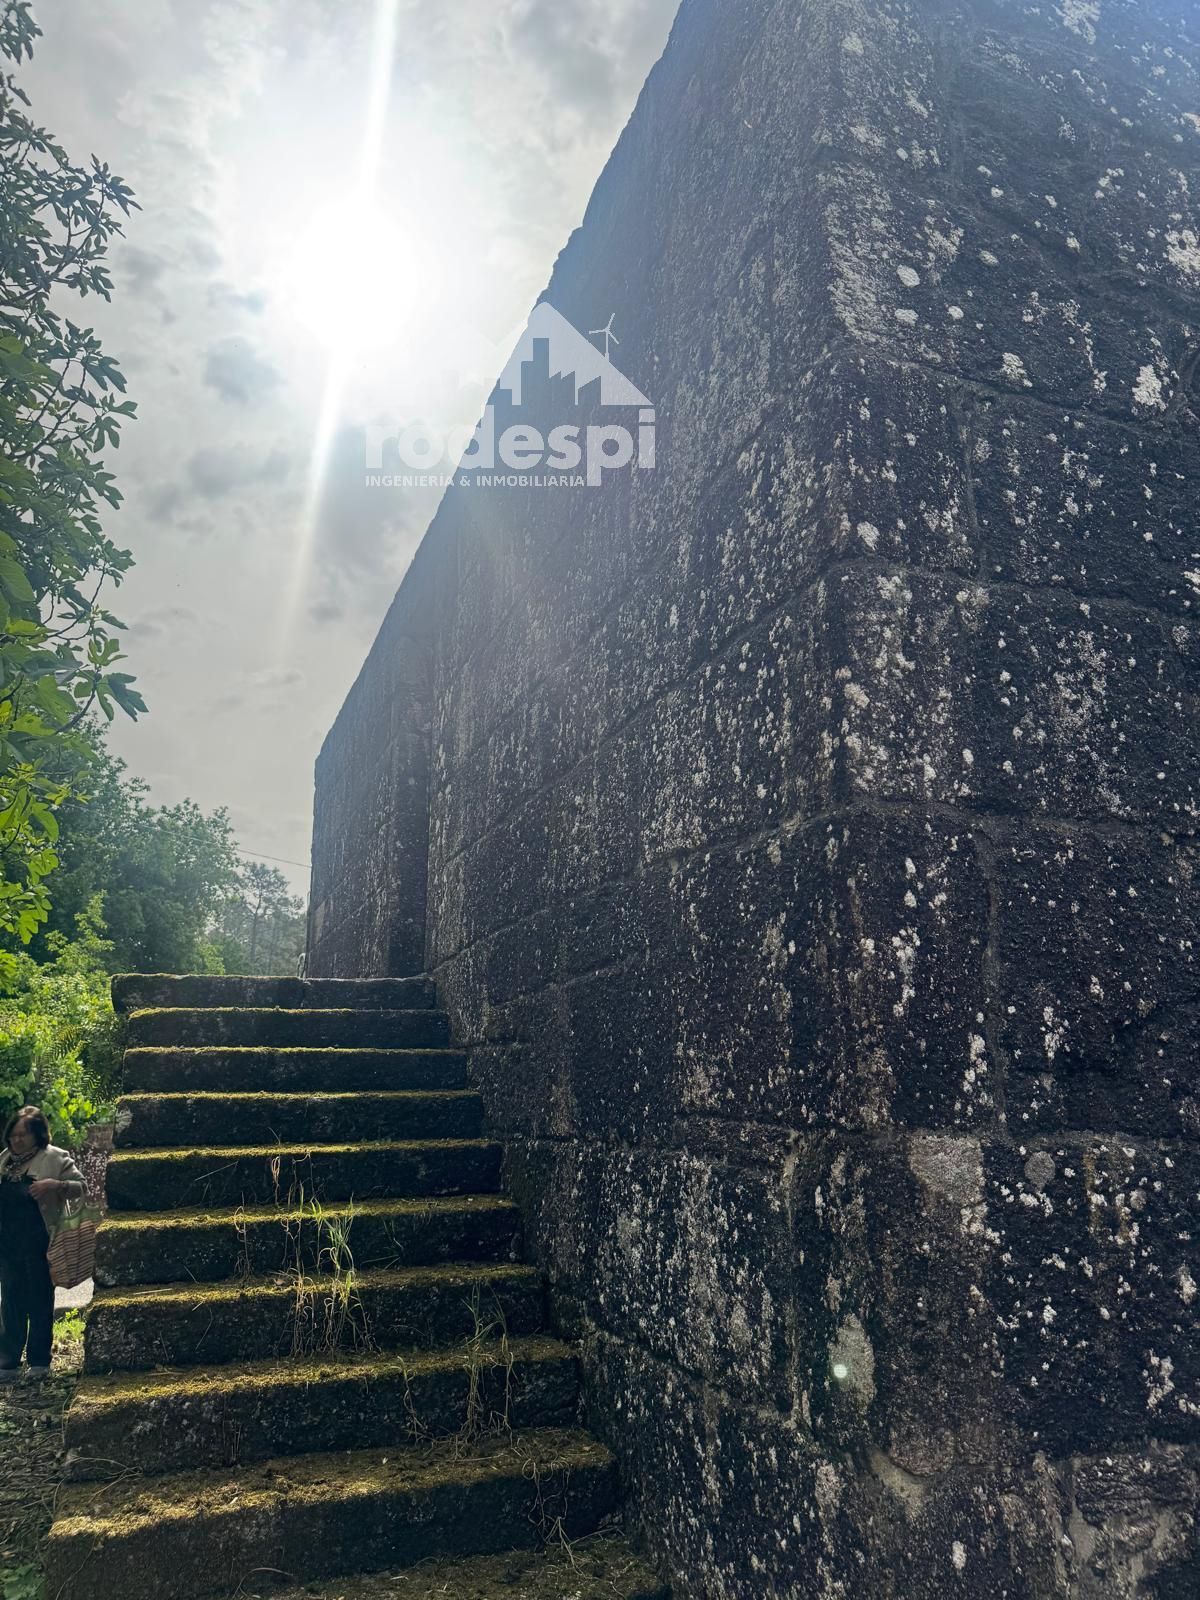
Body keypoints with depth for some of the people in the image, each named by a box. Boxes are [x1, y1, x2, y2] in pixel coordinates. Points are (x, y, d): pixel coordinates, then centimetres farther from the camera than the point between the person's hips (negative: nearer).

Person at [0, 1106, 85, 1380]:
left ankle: (39, 1362, 18)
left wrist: (55, 1185, -24)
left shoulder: (55, 1158, -7)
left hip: (38, 1241, -5)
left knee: (40, 1301, 6)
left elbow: (82, 1186, -8)